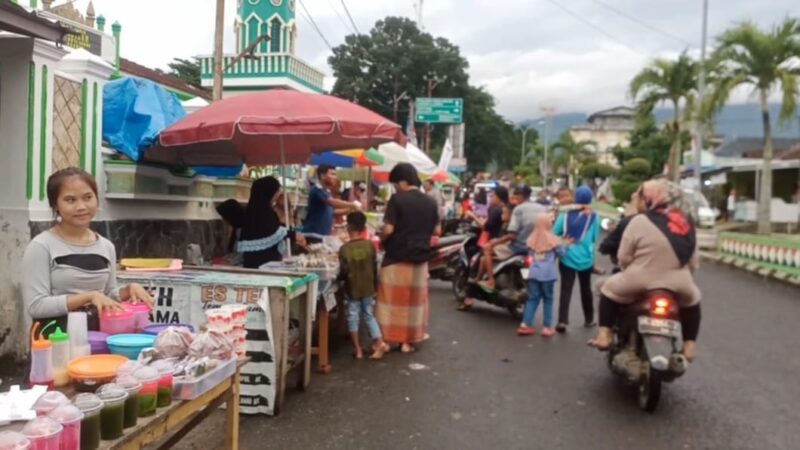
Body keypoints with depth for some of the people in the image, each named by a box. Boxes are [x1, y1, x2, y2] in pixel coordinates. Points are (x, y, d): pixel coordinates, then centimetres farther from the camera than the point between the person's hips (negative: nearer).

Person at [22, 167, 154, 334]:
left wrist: (128, 289, -3)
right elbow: (35, 306, -11)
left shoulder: (107, 246, 7)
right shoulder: (41, 247, -6)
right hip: (56, 339, -4)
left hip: (99, 335, 4)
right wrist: (89, 296, -17)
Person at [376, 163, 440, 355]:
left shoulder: (397, 199, -13)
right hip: (420, 258, 4)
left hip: (397, 257, -4)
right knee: (415, 299, 14)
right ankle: (409, 340, 21)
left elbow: (388, 229, -18)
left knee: (393, 299, 4)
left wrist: (383, 242, 1)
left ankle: (387, 339, 9)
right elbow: (436, 231, 8)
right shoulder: (430, 202, 2)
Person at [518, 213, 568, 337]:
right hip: (548, 274, -3)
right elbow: (561, 253, 5)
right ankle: (547, 327, 8)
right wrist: (562, 244, 21)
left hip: (534, 273, 4)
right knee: (548, 299, 7)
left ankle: (525, 325, 5)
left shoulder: (532, 239, 6)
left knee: (532, 298, 9)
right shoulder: (553, 240, -5)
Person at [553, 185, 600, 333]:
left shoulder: (566, 214, -3)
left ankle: (562, 321, -15)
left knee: (566, 289, -2)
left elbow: (555, 233, 0)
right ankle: (589, 319, 29)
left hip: (567, 257, 0)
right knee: (586, 289, 17)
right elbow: (595, 238, 4)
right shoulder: (593, 216, -4)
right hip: (586, 259, 1)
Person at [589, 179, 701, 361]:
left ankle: (604, 336, 17)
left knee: (609, 289, 22)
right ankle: (689, 346, 32)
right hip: (678, 285, 4)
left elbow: (624, 257, -8)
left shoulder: (640, 221, -11)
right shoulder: (686, 221, 4)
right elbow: (693, 261, 9)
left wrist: (632, 272, 12)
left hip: (641, 283, -3)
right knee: (693, 299, 35)